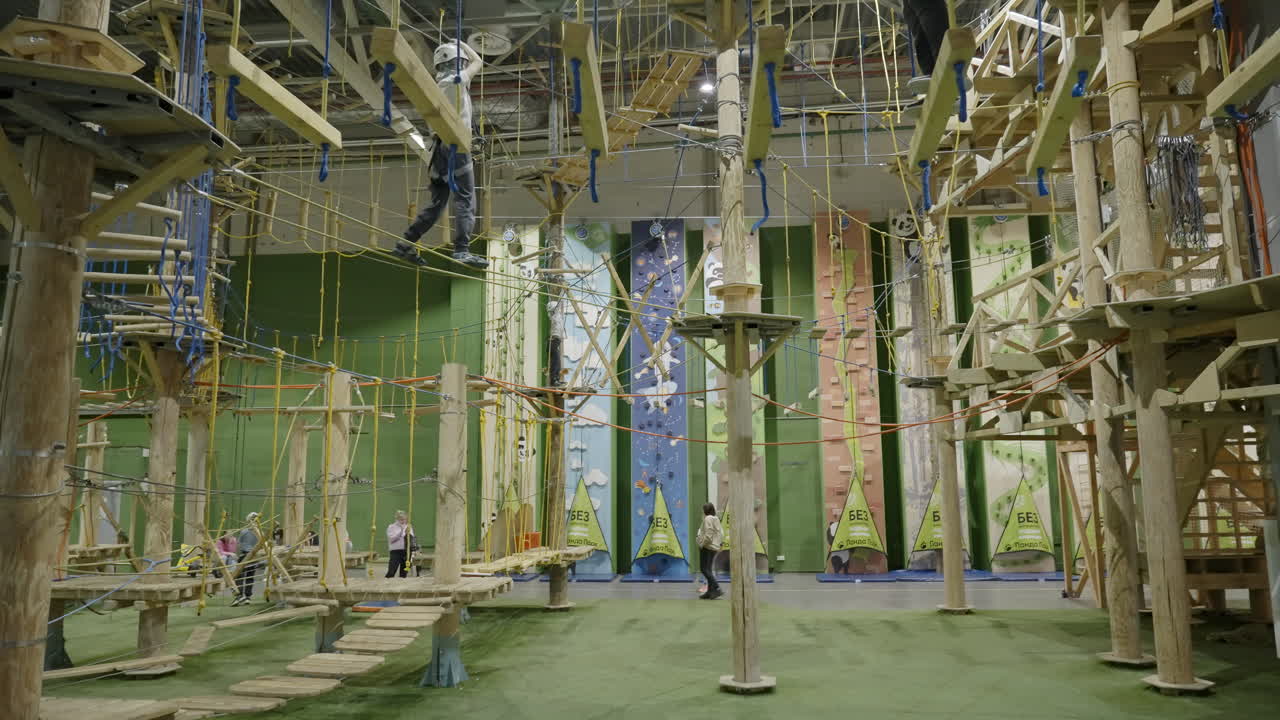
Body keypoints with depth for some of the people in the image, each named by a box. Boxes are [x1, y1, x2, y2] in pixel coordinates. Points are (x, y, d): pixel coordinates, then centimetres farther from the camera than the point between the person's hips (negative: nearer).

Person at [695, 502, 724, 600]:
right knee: (708, 569, 13)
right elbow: (721, 534, 14)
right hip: (714, 547, 9)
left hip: (706, 547, -9)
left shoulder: (708, 519, -13)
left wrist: (702, 544, -12)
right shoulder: (716, 519, 14)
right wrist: (718, 543, 16)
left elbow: (708, 534, -21)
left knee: (705, 569, -8)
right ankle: (710, 591, 11)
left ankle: (717, 589, -17)